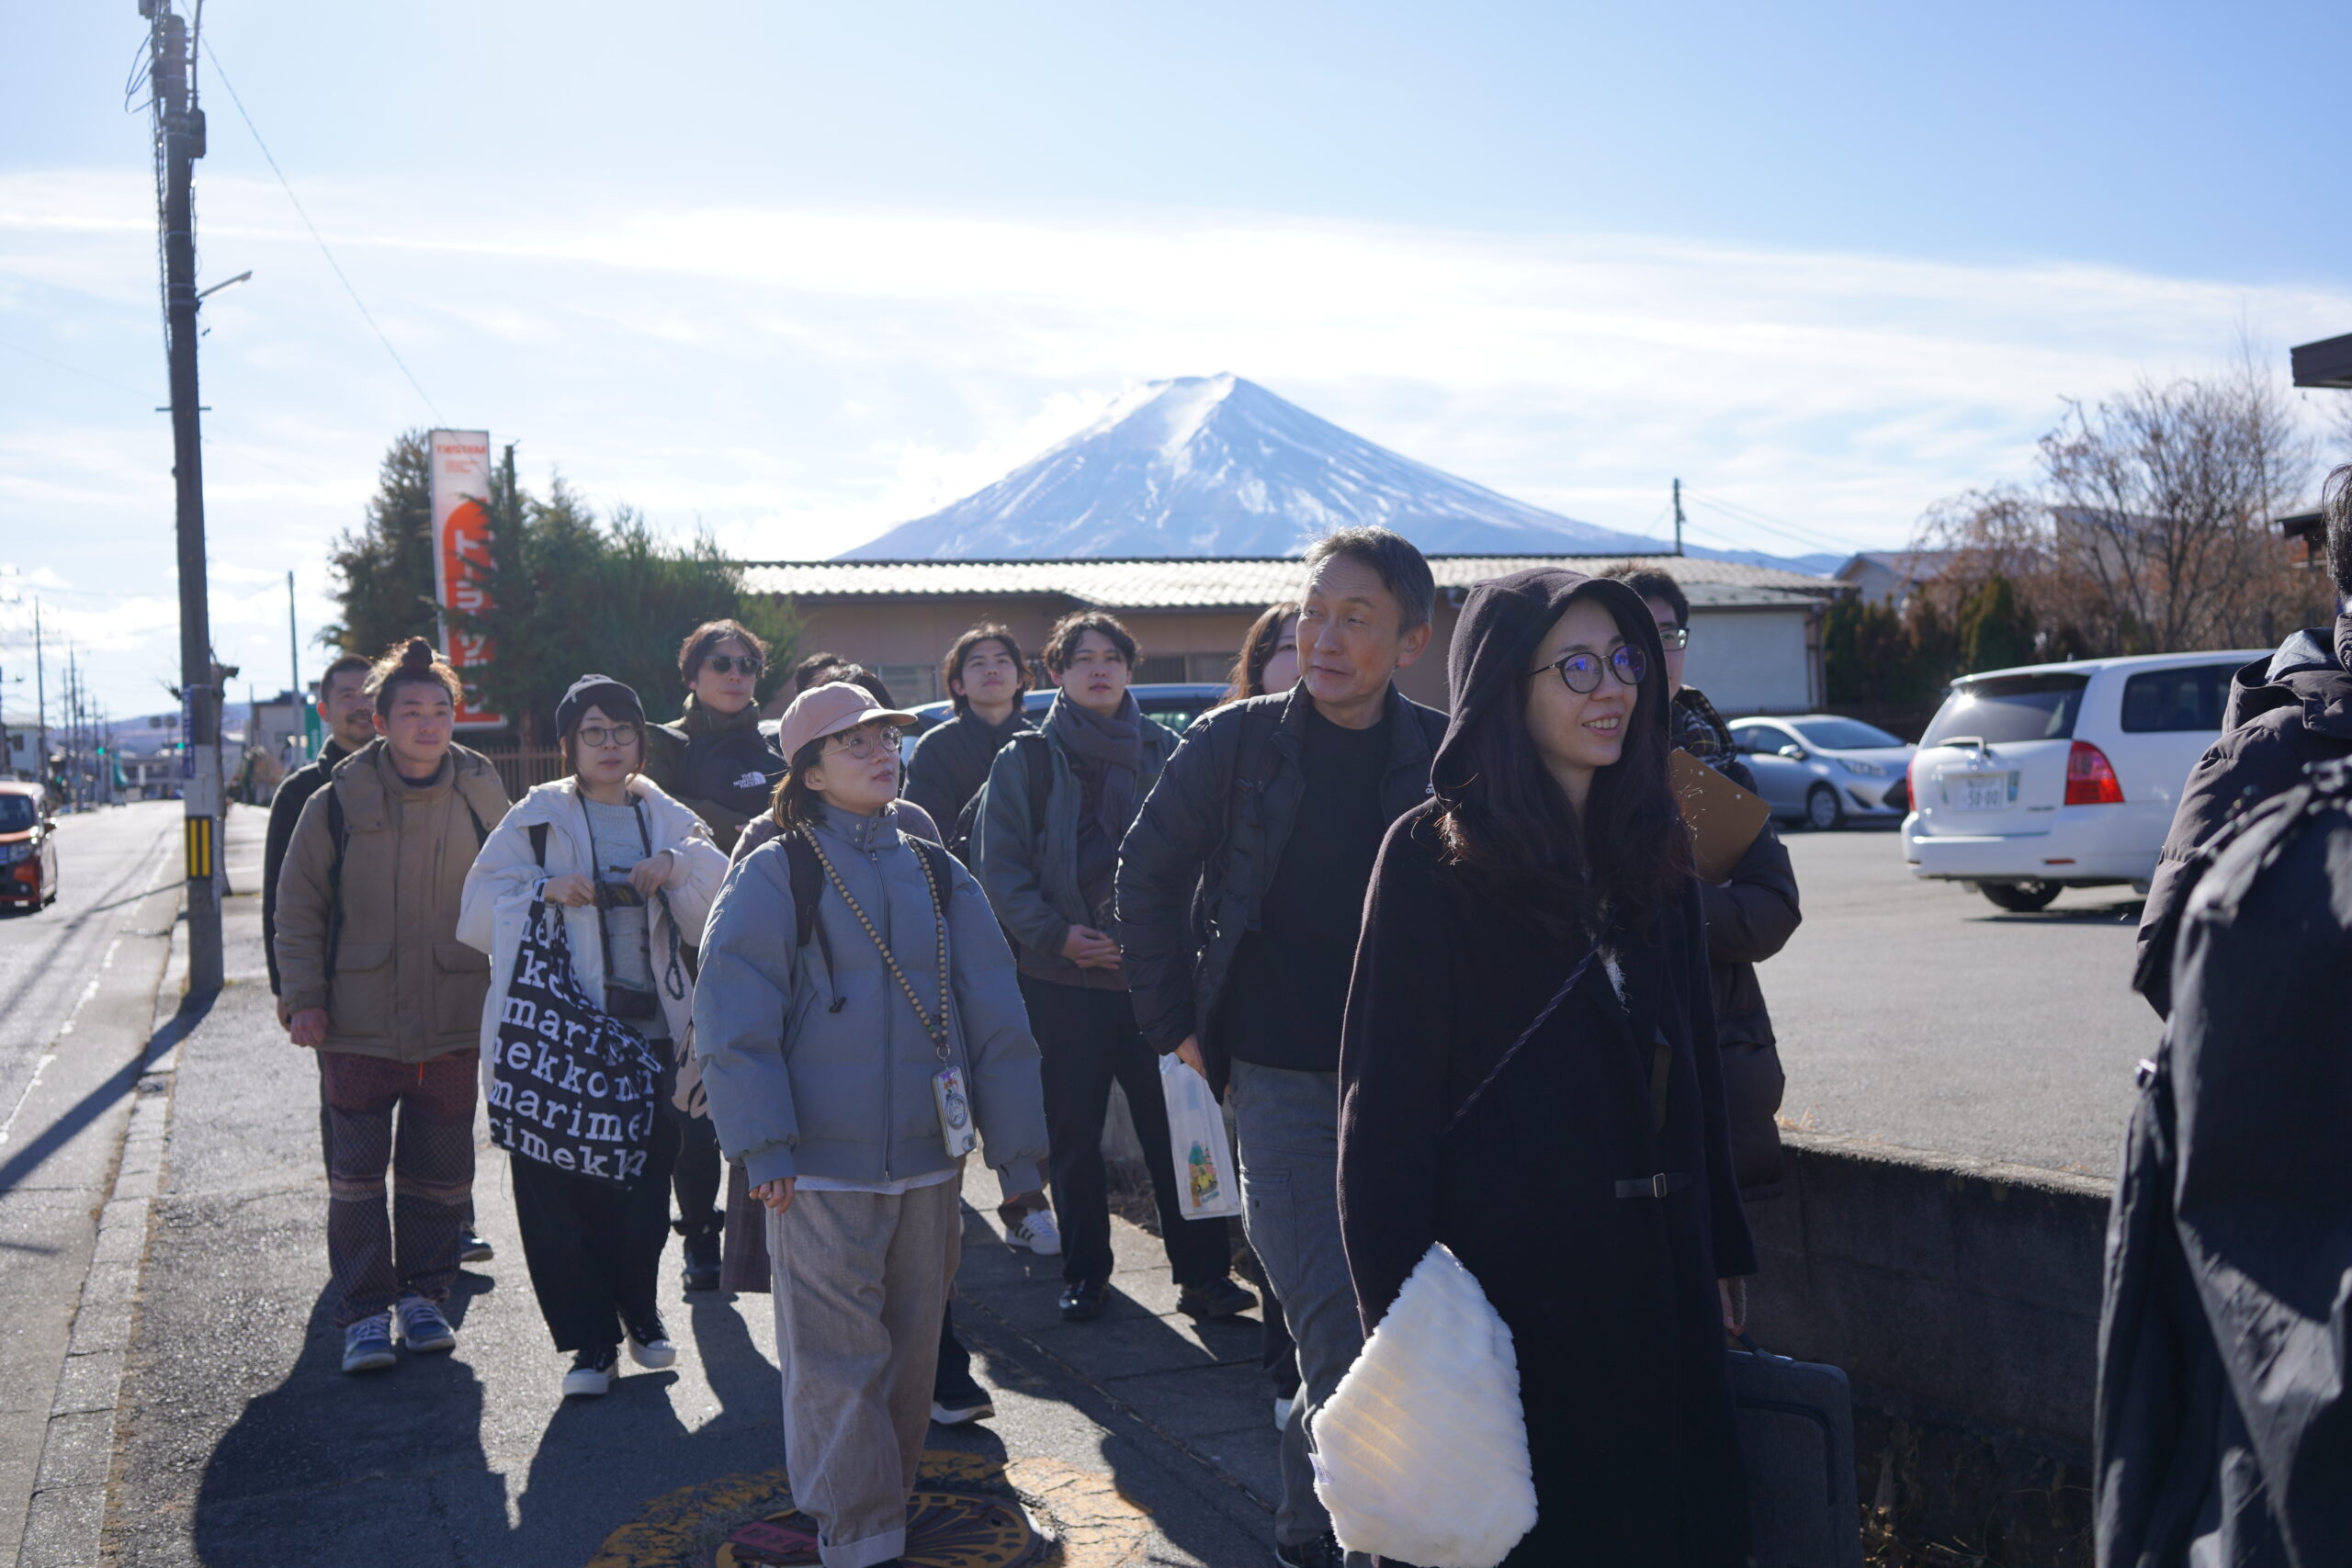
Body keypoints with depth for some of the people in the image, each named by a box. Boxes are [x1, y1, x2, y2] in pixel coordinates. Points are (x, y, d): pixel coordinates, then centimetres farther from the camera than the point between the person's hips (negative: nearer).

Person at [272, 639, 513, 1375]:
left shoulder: (482, 795, 1)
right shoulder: (338, 800, -3)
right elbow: (298, 909, 3)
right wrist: (302, 999, -5)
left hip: (456, 1017, 2)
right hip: (360, 1021, -1)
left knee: (440, 1167, 10)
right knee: (356, 1168, 1)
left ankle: (424, 1293, 26)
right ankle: (364, 1311, 12)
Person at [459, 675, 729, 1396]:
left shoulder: (670, 820, 13)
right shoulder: (537, 818, 5)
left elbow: (720, 910, 4)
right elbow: (481, 910, 1)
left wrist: (678, 864, -13)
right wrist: (544, 891, -15)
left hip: (651, 1031, 2)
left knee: (646, 1185, 7)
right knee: (561, 1189, -3)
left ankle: (639, 1313, 31)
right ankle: (590, 1339, 12)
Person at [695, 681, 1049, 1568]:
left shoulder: (936, 876, 9)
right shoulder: (773, 877, -4)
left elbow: (996, 1019, 9)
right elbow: (734, 1021, -8)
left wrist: (1017, 1149, 7)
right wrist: (762, 1147, -15)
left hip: (927, 1157, 5)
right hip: (822, 1164, -4)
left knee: (911, 1345, 14)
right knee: (840, 1357, -1)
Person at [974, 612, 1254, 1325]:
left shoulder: (1163, 752, 10)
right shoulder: (1025, 761, 4)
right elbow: (998, 868, 0)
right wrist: (1055, 934, -12)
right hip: (1062, 980, 0)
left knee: (1175, 1126, -1)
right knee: (1073, 1135, 7)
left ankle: (1202, 1273, 8)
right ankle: (1084, 1274, 20)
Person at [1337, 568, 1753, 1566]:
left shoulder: (1649, 848, 8)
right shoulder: (1435, 855, -11)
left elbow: (1691, 1066, 13)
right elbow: (1386, 1100, -13)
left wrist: (1718, 1259, 12)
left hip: (1656, 1277, 6)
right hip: (1509, 1283, -6)